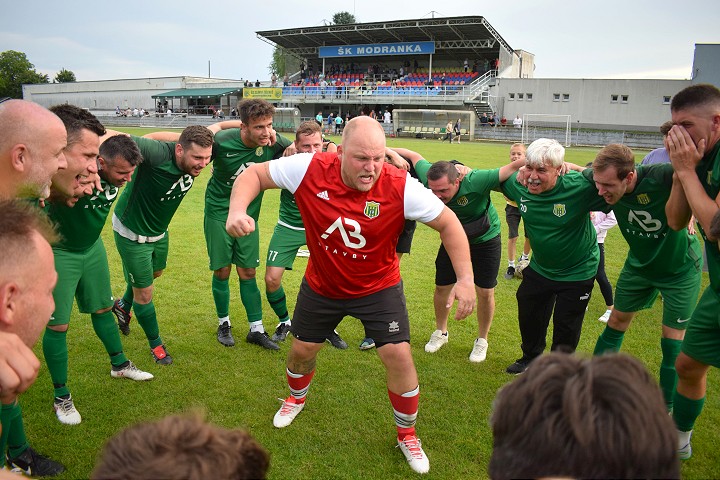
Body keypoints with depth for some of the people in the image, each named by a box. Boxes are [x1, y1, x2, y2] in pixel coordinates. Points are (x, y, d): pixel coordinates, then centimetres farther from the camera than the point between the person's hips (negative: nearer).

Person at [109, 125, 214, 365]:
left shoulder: (197, 157, -18)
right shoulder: (157, 154, -39)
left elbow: (215, 130, 1)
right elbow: (116, 138, -45)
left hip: (159, 230, 8)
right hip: (132, 232, -7)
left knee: (154, 272, 32)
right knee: (144, 293, 6)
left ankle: (123, 306, 62)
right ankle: (156, 344, 32)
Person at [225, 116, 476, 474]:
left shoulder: (401, 188, -28)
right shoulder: (309, 169, -26)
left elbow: (447, 222, -15)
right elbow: (254, 174, -12)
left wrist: (465, 278, -21)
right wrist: (237, 210, -32)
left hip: (378, 287, -1)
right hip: (321, 285, 2)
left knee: (398, 356, -8)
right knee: (302, 350, 17)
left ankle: (407, 435, 21)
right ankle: (297, 398, 55)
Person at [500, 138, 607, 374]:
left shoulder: (579, 187, -34)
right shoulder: (519, 185, -18)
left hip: (577, 271, -5)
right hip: (539, 267, 5)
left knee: (566, 328, 12)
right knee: (529, 317, 22)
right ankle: (531, 358, 50)